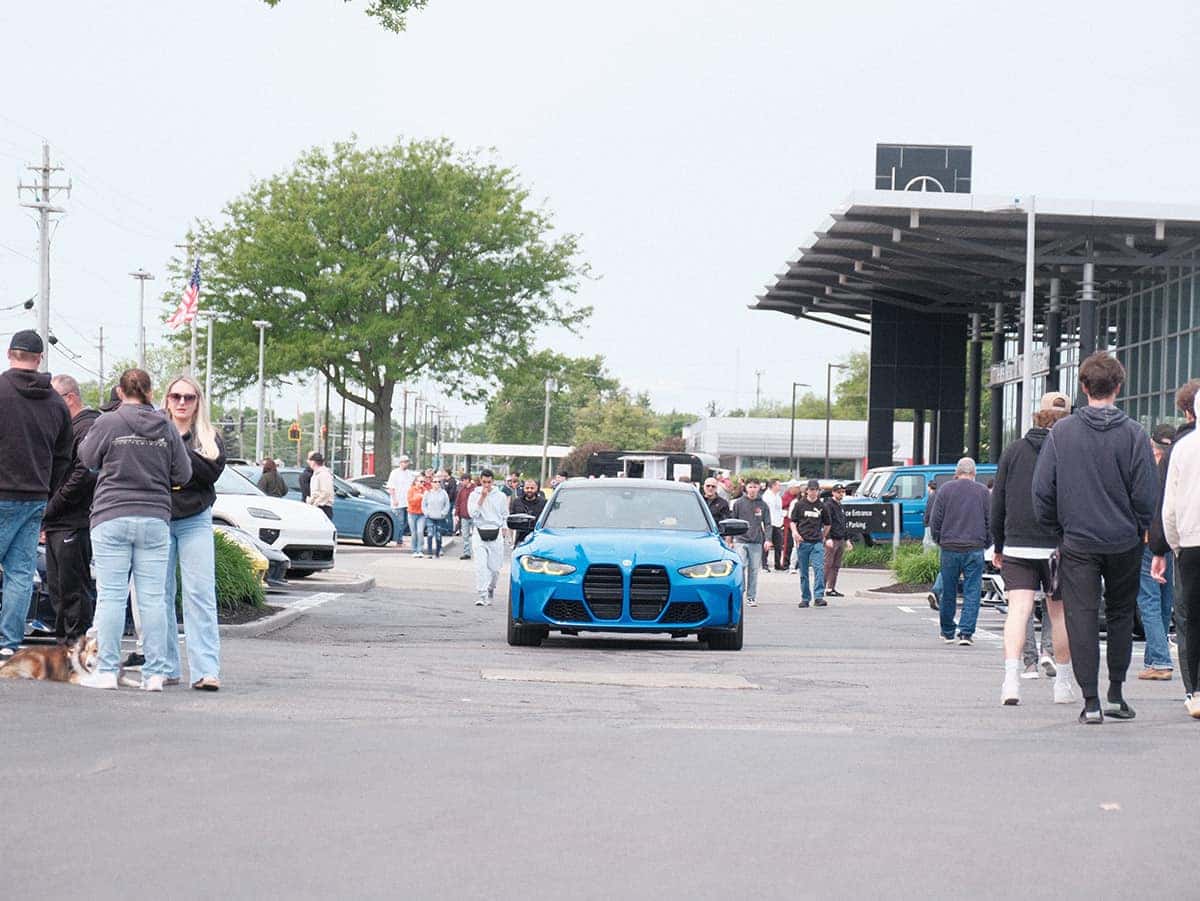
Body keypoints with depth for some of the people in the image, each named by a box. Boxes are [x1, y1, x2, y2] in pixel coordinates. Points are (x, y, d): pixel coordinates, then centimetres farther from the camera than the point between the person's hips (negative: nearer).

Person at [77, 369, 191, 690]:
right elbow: (183, 475, 7)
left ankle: (107, 671, 1)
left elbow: (88, 458, 9)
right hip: (155, 519, 3)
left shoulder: (107, 424, -5)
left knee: (111, 595, 0)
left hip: (112, 518, -2)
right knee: (153, 597, 4)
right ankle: (154, 673, 4)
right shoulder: (167, 428, 4)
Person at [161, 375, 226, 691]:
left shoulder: (210, 438, 10)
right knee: (161, 594, 0)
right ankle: (166, 668, 6)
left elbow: (211, 472, -7)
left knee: (200, 593, -8)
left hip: (195, 520, -1)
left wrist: (178, 451, -14)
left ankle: (206, 670, -13)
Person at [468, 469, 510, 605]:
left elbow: (505, 516, 15)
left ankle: (491, 589, 29)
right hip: (480, 534, -1)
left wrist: (502, 527, 4)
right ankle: (482, 595, -14)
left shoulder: (500, 496, 5)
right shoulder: (475, 495, 2)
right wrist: (482, 497, -13)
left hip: (495, 534, 1)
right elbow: (472, 513, -10)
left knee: (495, 567, 3)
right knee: (480, 566, -13)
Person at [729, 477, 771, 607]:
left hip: (756, 542, 1)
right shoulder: (738, 503, 3)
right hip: (741, 541, -1)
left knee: (754, 570, 4)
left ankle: (751, 597, 10)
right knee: (740, 566, -13)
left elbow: (767, 524, 7)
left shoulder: (763, 505, 6)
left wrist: (768, 539, -6)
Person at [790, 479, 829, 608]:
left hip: (817, 543, 0)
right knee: (803, 572, 6)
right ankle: (805, 598, 14)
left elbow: (827, 524, 20)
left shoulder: (822, 506, 7)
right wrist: (795, 532, -11)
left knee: (819, 569, -15)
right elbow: (793, 522, 6)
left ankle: (818, 597, -17)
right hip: (802, 542, 0)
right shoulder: (799, 504, 4)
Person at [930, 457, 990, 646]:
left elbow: (935, 520, 2)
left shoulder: (945, 489, 2)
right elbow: (990, 522, 5)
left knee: (948, 593, 10)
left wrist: (939, 540, 16)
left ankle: (948, 633, 19)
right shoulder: (983, 492, 3)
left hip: (949, 547, 1)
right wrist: (985, 543, 17)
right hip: (975, 549, -1)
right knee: (972, 592, 0)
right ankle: (966, 632, -8)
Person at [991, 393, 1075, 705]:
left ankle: (1011, 679, -21)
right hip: (1058, 548, -1)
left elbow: (997, 503, 8)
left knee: (1018, 610, -4)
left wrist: (998, 545, 16)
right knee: (1059, 612, 11)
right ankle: (1062, 683, 19)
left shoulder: (1013, 451, 6)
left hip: (1017, 547, 1)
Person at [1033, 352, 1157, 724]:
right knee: (1121, 614, 16)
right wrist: (1138, 530, 10)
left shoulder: (1061, 432, -4)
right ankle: (1116, 693, 18)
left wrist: (1059, 528, 11)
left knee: (1081, 617, 3)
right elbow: (1146, 493, -6)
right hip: (1124, 542, 0)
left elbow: (1042, 491, -2)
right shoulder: (1133, 433, -7)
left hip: (1077, 542, 0)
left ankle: (1091, 700, -2)